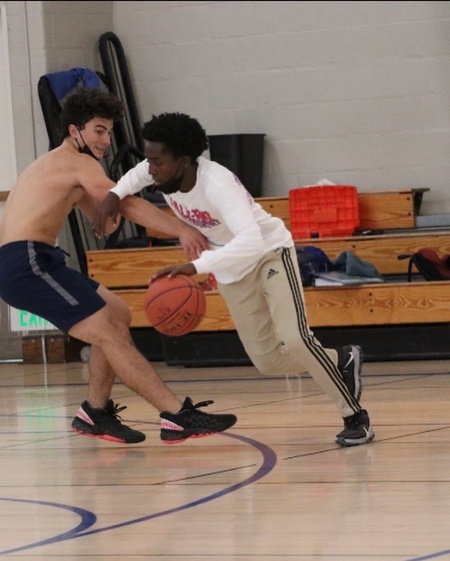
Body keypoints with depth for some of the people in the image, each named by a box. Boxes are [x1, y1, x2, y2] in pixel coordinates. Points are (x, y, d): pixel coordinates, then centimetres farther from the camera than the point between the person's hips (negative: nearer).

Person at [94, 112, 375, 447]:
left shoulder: (216, 184, -37)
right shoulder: (164, 173, -16)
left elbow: (251, 240, -52)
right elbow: (140, 173, 11)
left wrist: (196, 266, -61)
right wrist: (115, 194, -9)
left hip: (269, 251, -7)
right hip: (232, 266, 7)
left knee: (294, 339, -24)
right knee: (267, 361, 3)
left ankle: (356, 418, -9)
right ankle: (342, 361, 28)